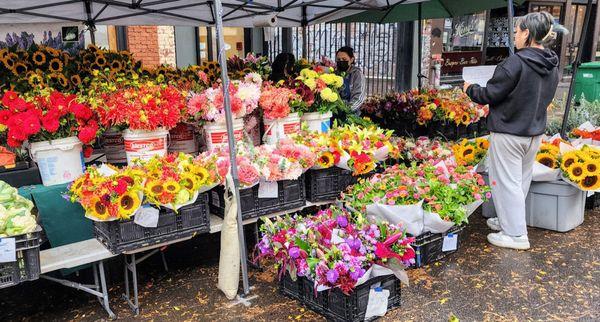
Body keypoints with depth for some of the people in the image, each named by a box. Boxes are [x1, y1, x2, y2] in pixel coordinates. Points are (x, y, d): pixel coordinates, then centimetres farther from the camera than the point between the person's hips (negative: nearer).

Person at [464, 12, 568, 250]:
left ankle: (515, 234, 7)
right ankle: (509, 221, 34)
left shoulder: (516, 63, -21)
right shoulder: (552, 66, 4)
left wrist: (470, 89, 3)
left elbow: (489, 95, -15)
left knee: (507, 182, 2)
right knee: (521, 181, 18)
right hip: (534, 133, 8)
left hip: (508, 133, -8)